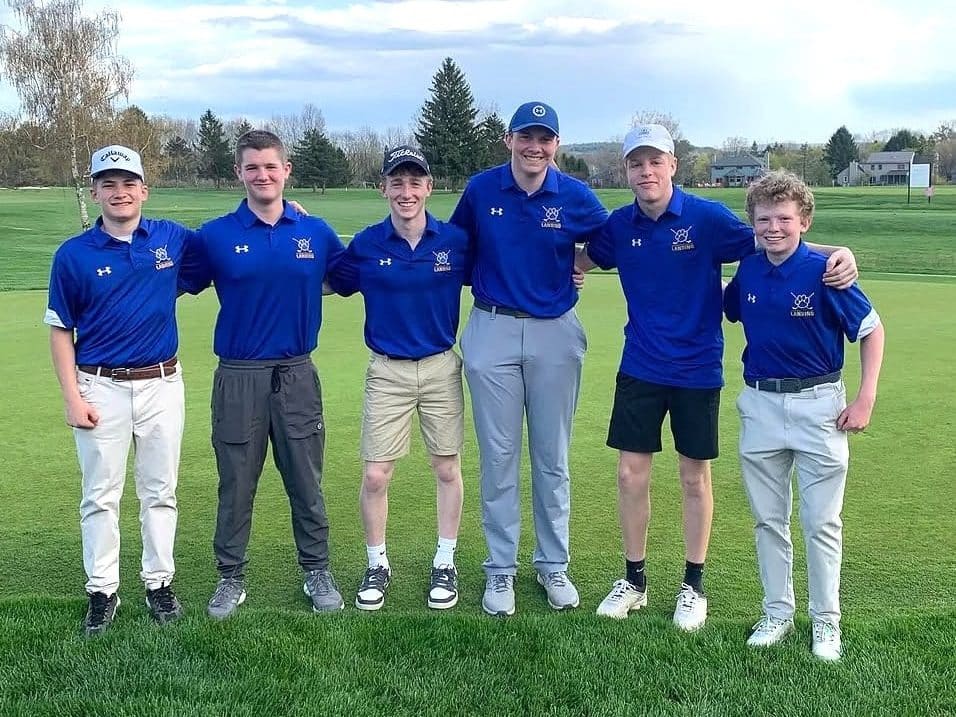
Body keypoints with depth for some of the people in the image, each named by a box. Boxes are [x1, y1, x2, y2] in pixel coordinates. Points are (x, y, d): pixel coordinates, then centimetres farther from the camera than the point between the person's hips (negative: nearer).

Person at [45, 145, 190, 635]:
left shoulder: (173, 239, 0)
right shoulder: (73, 255, -4)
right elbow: (60, 331, 0)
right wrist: (72, 397, -7)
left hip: (162, 384, 2)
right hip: (101, 388, -1)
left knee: (160, 492, 11)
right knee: (100, 496, 6)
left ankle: (159, 583, 23)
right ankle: (101, 592, 17)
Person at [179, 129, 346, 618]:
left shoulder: (316, 233, 4)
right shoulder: (215, 236, -1)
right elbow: (175, 284, 6)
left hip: (297, 375, 1)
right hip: (238, 376, -1)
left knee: (306, 482, 9)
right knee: (236, 484, 8)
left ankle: (317, 571, 25)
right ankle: (230, 577, 23)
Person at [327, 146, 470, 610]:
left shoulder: (455, 240, -5)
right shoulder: (366, 245, -4)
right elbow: (330, 285, 10)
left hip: (442, 367, 1)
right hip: (387, 371, 0)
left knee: (447, 470, 9)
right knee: (375, 476, 0)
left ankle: (445, 564, 26)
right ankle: (377, 565, 21)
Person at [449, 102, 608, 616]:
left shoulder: (576, 197, -3)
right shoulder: (480, 189, -2)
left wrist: (577, 265, 0)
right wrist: (486, 278, 3)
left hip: (555, 334, 0)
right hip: (492, 330, 0)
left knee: (552, 458, 9)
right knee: (498, 456, 4)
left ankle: (553, 565, 24)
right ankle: (501, 569, 17)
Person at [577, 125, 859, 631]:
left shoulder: (707, 217, -12)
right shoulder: (619, 225, -1)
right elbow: (583, 260, 17)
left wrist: (837, 254, -23)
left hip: (697, 369, -2)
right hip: (640, 368, 3)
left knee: (694, 478, 9)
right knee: (631, 473, 4)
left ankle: (693, 586, 25)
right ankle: (633, 580, 23)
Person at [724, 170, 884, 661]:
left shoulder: (824, 271, -13)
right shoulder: (747, 271, -1)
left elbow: (871, 330, -5)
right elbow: (727, 311, 21)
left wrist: (866, 398, -9)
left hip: (818, 404, -4)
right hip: (760, 404, 4)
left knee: (821, 523, 4)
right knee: (768, 520, 12)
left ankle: (826, 620, 18)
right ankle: (777, 612, 26)